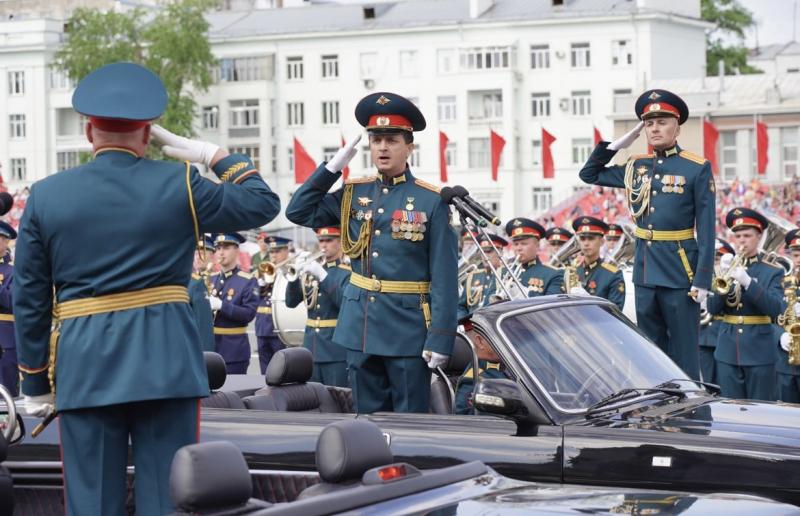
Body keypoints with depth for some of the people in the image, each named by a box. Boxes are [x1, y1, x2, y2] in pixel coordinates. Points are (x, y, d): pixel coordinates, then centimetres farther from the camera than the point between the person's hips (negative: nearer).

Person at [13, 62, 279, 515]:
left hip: (84, 366, 1)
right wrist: (214, 156, 16)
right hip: (165, 360, -1)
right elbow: (264, 204, 9)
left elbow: (30, 300, 5)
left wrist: (35, 383, 12)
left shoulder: (45, 196, 4)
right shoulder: (178, 186, -1)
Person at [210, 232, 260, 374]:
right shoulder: (210, 279, 12)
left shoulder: (248, 281, -5)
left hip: (234, 349, -5)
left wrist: (221, 306, -24)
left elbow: (249, 314, -14)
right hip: (209, 346, 5)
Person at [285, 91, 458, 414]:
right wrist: (332, 167, 1)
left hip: (409, 330, -4)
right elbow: (299, 212, 8)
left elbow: (445, 278, -9)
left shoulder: (431, 202, -6)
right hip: (361, 327, 5)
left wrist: (440, 338, -15)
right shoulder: (354, 194, 9)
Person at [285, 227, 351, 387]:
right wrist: (293, 276, -8)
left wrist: (322, 275, -24)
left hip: (336, 350, -5)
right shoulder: (311, 271, 13)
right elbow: (291, 302, 10)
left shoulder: (349, 272, -3)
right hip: (311, 348, 5)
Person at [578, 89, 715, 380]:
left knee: (683, 352, -1)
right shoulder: (635, 167, 10)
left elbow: (707, 229, -8)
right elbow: (589, 174, 22)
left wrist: (702, 279, -13)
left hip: (679, 269, -5)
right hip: (644, 269, 5)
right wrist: (615, 145, 9)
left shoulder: (697, 169, -6)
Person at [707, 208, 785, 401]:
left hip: (759, 354, -3)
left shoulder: (773, 272, 3)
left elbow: (775, 309, -13)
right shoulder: (726, 267, 10)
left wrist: (747, 281, -24)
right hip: (728, 353, 3)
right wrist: (724, 276, -15)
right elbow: (713, 308, 0)